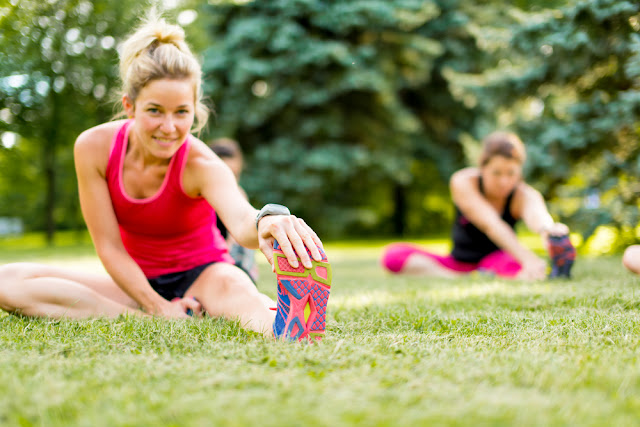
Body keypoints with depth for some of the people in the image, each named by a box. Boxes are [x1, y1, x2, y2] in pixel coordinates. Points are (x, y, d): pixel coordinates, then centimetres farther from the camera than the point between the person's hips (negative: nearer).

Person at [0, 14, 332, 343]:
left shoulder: (202, 165, -24)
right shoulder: (94, 147, -15)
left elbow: (240, 218, -47)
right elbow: (109, 246, -11)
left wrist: (266, 221, -72)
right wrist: (158, 307, -21)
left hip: (201, 276, -3)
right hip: (136, 282, 3)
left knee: (231, 284, -40)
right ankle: (142, 320, -31)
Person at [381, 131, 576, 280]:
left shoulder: (523, 194, -19)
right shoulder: (463, 182, -20)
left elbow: (535, 213, -45)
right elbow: (491, 224, -36)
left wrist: (547, 228, -71)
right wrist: (527, 257, -53)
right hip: (459, 263, 2)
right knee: (393, 254, -27)